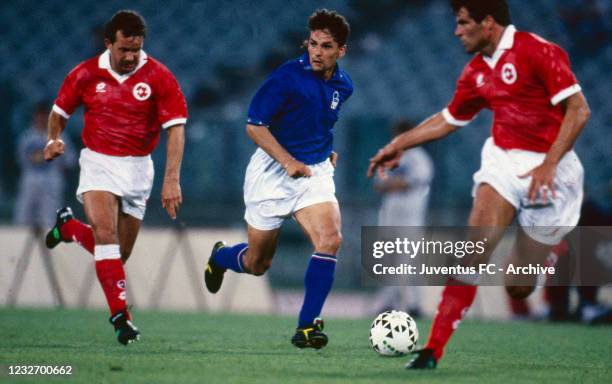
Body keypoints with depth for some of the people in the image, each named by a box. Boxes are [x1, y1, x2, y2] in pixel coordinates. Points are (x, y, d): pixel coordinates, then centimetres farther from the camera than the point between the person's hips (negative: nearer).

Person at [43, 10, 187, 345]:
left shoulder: (158, 77, -9)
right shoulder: (86, 75, -4)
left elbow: (176, 128, -12)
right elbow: (59, 111, 13)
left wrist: (172, 178, -20)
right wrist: (54, 140, -7)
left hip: (137, 168, 1)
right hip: (97, 163, -1)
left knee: (118, 253, 8)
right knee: (105, 233, -23)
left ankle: (69, 227, 37)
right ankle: (120, 314, -20)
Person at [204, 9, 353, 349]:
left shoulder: (343, 85, 3)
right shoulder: (288, 76, -17)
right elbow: (255, 125, -16)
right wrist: (288, 161, -24)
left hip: (316, 172, 4)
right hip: (273, 173, -4)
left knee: (330, 239, -22)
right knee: (257, 264, 7)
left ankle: (308, 326, -14)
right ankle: (219, 257, 45)